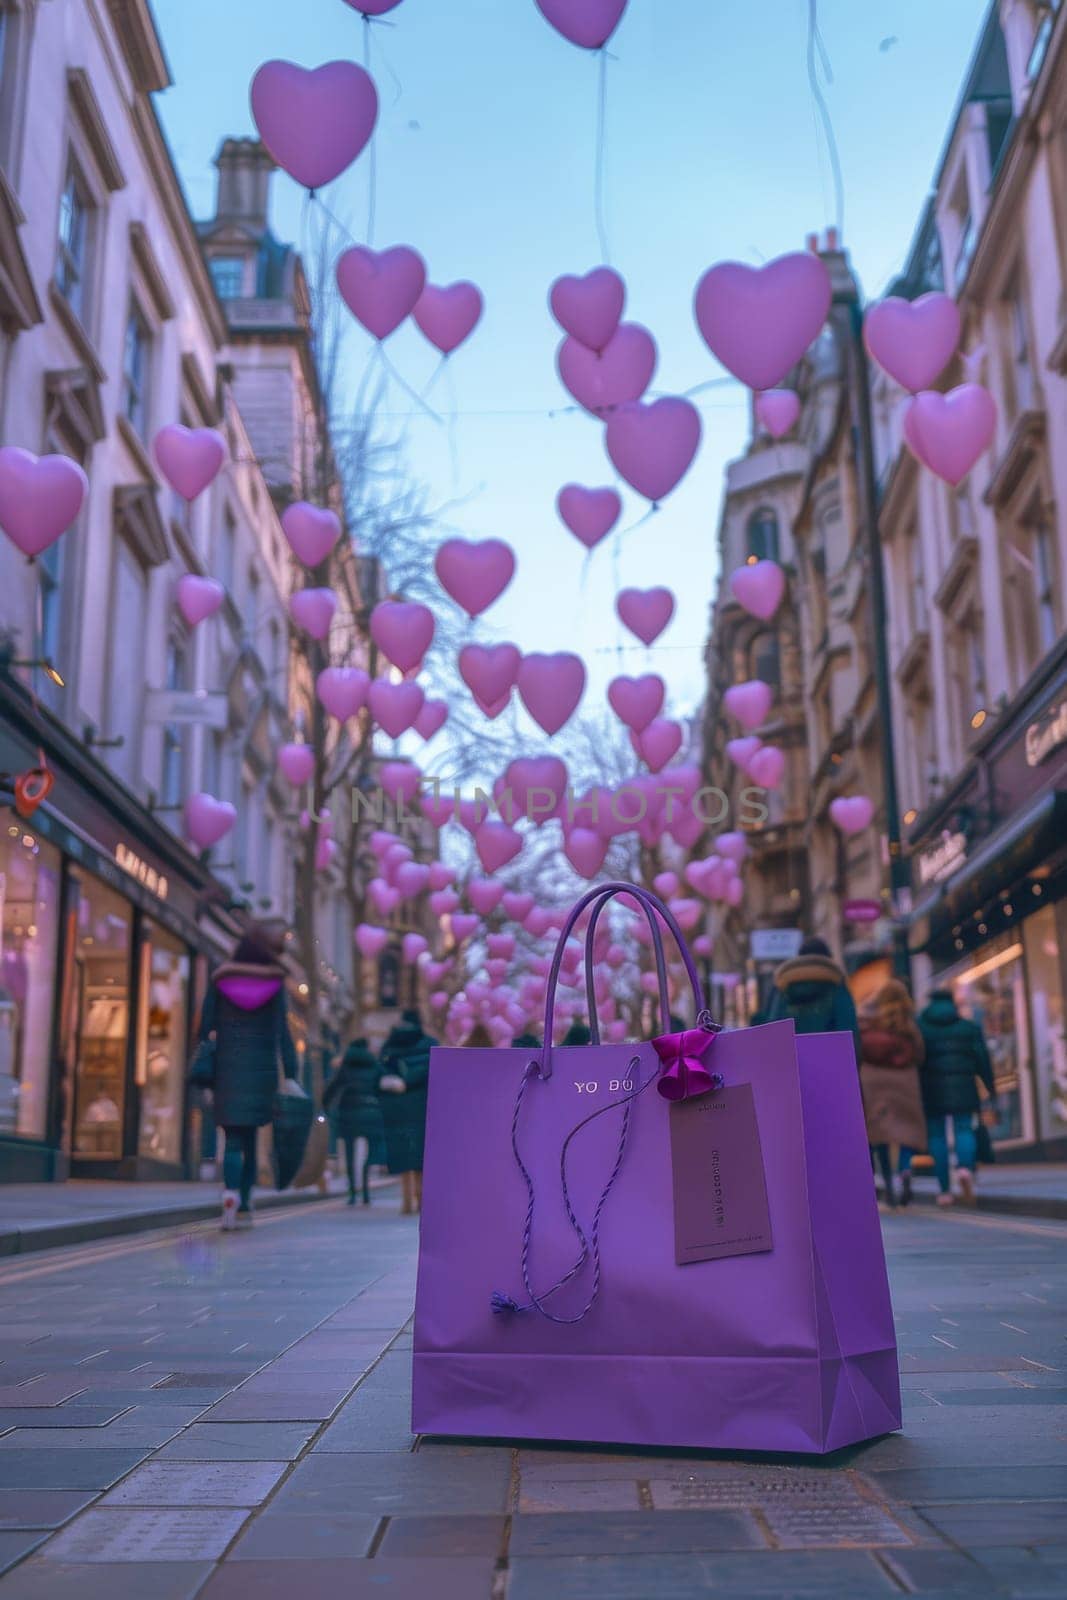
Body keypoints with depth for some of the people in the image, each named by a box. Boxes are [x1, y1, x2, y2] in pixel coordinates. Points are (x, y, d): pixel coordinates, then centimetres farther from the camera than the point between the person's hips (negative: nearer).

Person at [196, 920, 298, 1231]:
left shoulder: (220, 980, 2)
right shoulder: (275, 983, 1)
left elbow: (206, 1027, 1)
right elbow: (283, 1033, -2)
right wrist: (290, 1075, -2)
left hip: (227, 1066, 0)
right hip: (261, 1068, 0)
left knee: (234, 1137, 0)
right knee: (250, 1138, 13)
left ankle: (231, 1194, -24)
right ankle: (244, 1206, 13)